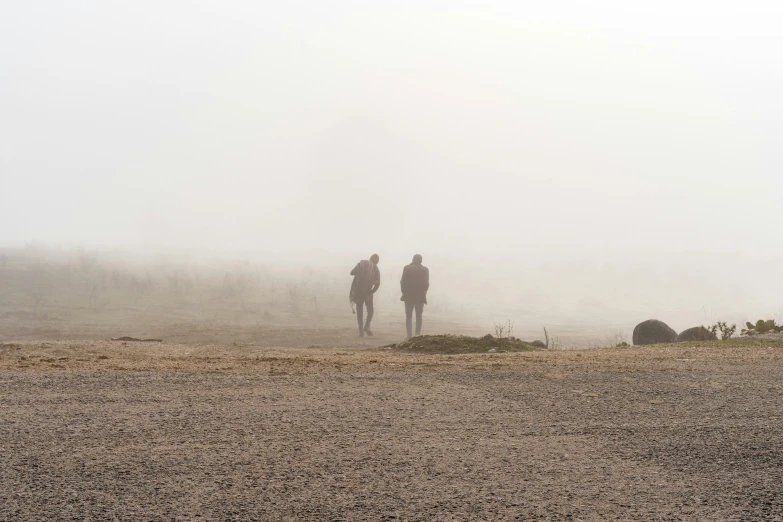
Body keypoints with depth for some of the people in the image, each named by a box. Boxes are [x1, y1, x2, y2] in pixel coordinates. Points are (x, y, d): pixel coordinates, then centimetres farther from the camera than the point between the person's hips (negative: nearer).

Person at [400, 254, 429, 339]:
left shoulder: (407, 268, -3)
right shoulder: (425, 269, -1)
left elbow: (403, 281, -4)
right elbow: (426, 283, -5)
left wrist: (404, 291, 7)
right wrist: (424, 291, 10)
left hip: (408, 295, -1)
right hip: (420, 296, 1)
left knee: (408, 316, 6)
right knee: (418, 316, 13)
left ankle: (409, 335, -6)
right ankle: (417, 334, 5)